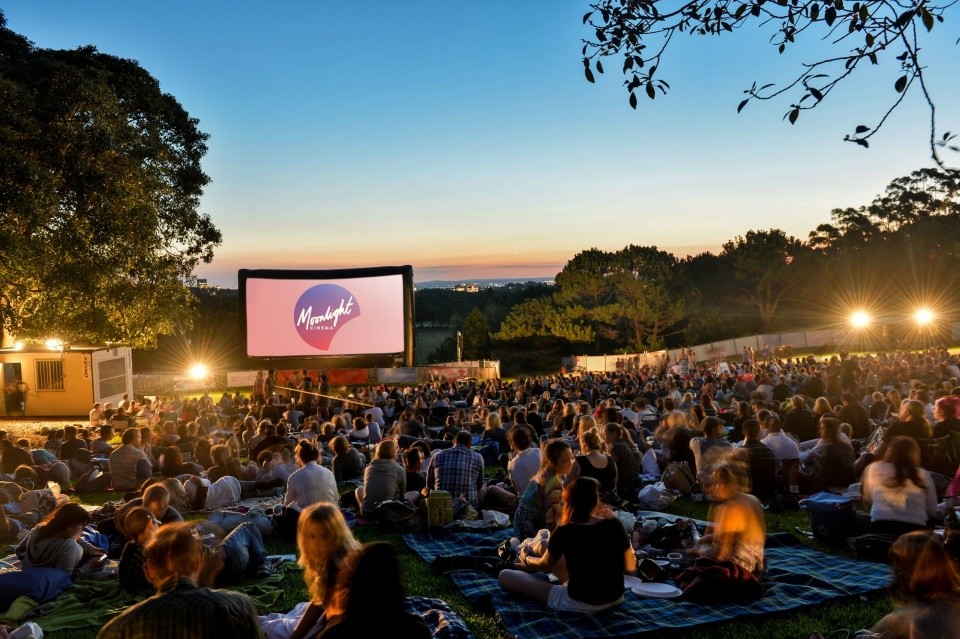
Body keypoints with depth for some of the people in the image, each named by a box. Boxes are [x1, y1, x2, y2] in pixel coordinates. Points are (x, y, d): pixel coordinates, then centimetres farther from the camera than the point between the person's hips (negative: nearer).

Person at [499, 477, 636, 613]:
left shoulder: (564, 532, -16)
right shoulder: (615, 526, -8)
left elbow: (544, 565, 4)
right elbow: (631, 568, 4)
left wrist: (526, 560, 27)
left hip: (580, 604, -5)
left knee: (505, 576, 4)